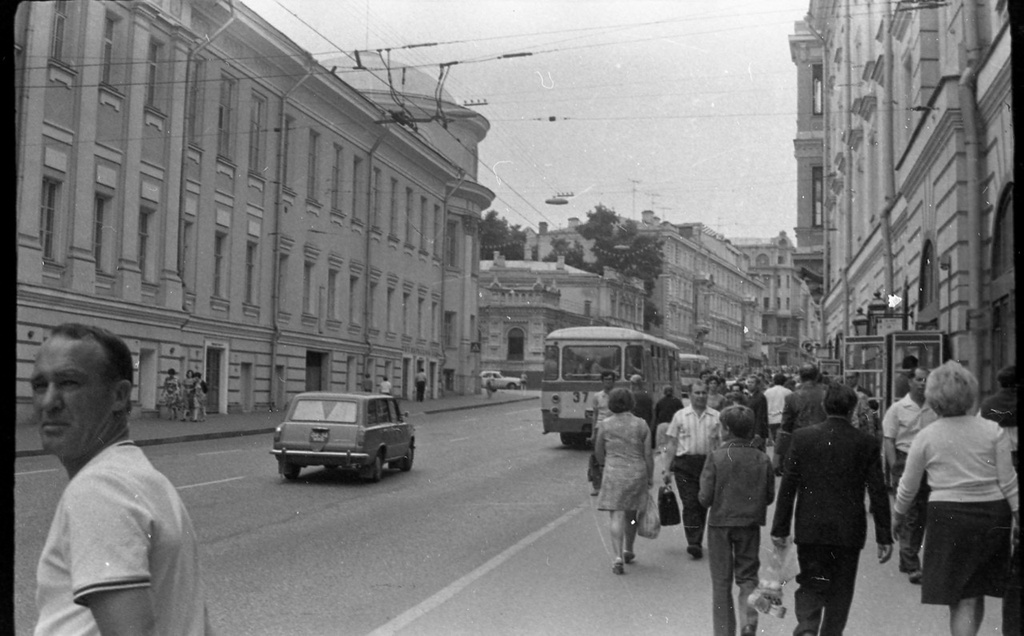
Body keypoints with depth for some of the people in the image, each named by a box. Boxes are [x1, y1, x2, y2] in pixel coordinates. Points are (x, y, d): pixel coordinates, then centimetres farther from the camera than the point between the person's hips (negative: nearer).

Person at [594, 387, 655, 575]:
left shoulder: (606, 424, -3)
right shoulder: (641, 425, -1)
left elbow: (599, 451, 6)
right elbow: (648, 454, -1)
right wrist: (650, 477, 8)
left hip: (614, 474, -2)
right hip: (637, 473, 2)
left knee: (616, 516, -3)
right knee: (631, 514, 19)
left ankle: (618, 558, -15)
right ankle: (628, 551, 35)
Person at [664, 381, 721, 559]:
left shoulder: (716, 417, 7)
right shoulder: (680, 416, 5)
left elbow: (720, 443, 9)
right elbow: (672, 444, 7)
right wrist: (668, 468, 3)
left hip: (708, 463, 2)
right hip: (685, 463, -2)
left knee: (702, 504, 8)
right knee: (690, 503, -10)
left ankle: (697, 542, 21)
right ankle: (694, 543, -14)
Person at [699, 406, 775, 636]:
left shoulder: (716, 457, -13)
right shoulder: (762, 459, -4)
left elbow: (705, 498, -13)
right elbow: (770, 496, 2)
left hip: (720, 523, -2)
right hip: (750, 524, 2)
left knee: (721, 581, 10)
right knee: (748, 576, 15)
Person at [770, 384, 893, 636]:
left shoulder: (802, 437, -4)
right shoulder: (867, 444, -5)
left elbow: (787, 486, -3)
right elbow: (878, 494, -3)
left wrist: (780, 528, 2)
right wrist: (884, 537, 3)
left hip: (809, 530, 0)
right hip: (849, 531, 0)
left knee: (811, 586, 7)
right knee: (840, 591, 14)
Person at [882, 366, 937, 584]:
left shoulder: (934, 411, 8)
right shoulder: (897, 409, -1)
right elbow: (888, 440, -3)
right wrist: (895, 468, -12)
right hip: (905, 461, -4)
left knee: (922, 516, 9)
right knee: (909, 516, -9)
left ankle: (907, 560, 23)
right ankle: (912, 566, -8)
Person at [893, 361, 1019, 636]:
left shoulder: (925, 437, -3)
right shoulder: (993, 431, -3)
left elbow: (908, 487, 5)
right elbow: (1008, 481, -2)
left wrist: (898, 516, 20)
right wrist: (1017, 519, 8)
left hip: (948, 514, -1)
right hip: (993, 515, 2)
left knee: (962, 601, 4)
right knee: (977, 594, 17)